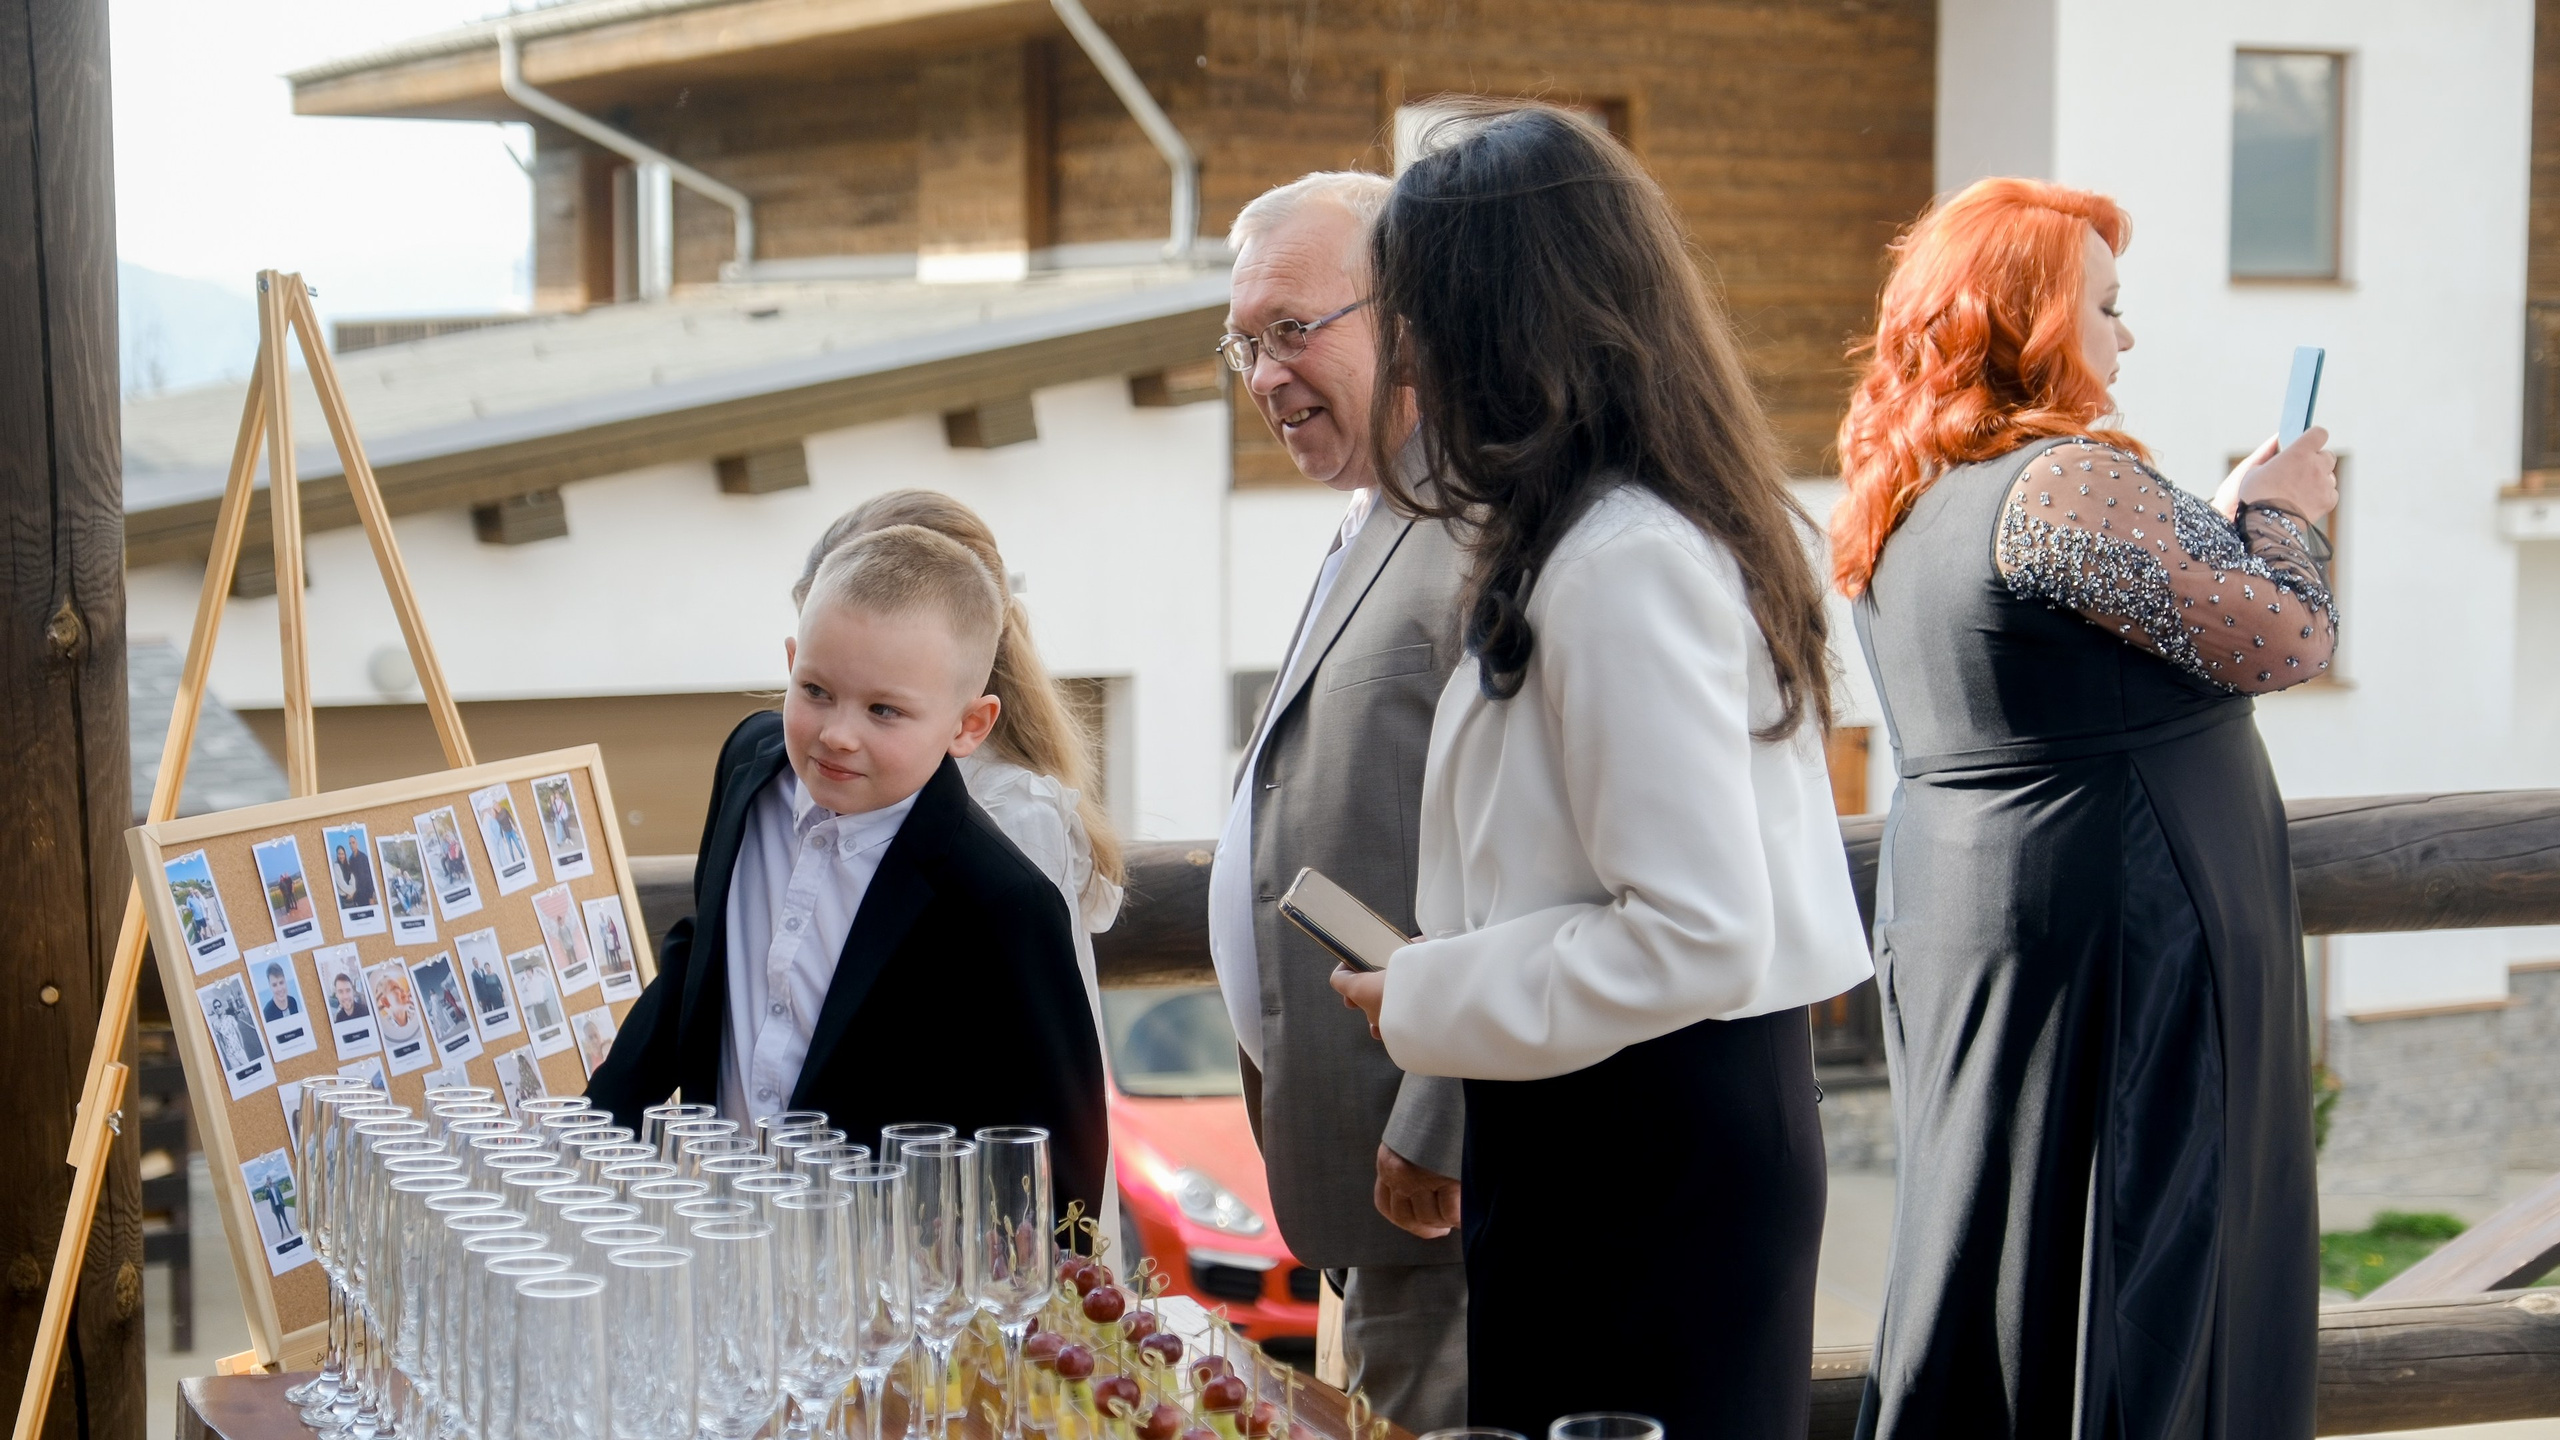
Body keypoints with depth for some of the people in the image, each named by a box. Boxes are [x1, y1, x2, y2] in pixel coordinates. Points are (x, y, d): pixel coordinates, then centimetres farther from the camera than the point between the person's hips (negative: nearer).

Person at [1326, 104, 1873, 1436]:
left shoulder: (1620, 563, -20)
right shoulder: (1700, 515, 11)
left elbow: (1695, 937, -24)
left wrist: (1428, 1002, -13)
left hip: (1641, 1148, -10)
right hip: (1707, 1112, 10)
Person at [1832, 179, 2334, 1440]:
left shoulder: (1900, 500, 10)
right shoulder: (2069, 481, -18)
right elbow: (2286, 639, -16)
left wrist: (2227, 521, 19)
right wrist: (2280, 514, 3)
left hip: (1951, 905, 9)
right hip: (2109, 923, -9)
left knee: (1999, 1262, 14)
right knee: (2139, 1275, -1)